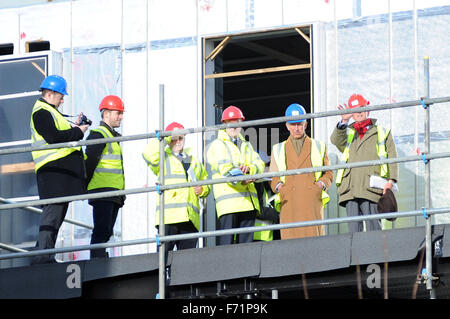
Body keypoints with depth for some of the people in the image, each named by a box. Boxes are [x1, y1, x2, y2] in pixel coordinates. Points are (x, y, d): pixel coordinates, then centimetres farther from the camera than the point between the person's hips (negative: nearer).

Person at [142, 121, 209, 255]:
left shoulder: (194, 161, 27)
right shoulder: (163, 158, 12)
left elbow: (206, 182, 35)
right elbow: (149, 154, -11)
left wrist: (202, 189, 11)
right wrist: (166, 139, -4)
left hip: (190, 218, 5)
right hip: (169, 215, -5)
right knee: (165, 253, -13)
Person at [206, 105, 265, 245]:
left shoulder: (246, 146, 26)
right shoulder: (217, 145, 6)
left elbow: (260, 165, 13)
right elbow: (224, 168, -10)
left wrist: (249, 168, -11)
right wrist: (240, 180, -26)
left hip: (248, 201, 6)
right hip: (228, 201, -6)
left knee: (246, 243, 3)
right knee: (226, 243, -13)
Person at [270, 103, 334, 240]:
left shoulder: (318, 147, 20)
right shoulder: (278, 150, 22)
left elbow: (328, 173, 21)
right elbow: (272, 177, 21)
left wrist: (322, 184, 1)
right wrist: (278, 185, 0)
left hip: (312, 202, 0)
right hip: (289, 203, 0)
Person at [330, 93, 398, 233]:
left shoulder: (383, 133, 18)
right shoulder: (348, 134, 25)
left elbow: (392, 158, 9)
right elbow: (336, 140, 2)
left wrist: (391, 181, -6)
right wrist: (344, 121, -12)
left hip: (371, 189, -3)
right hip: (350, 190, 3)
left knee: (373, 228, -10)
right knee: (353, 229, -4)